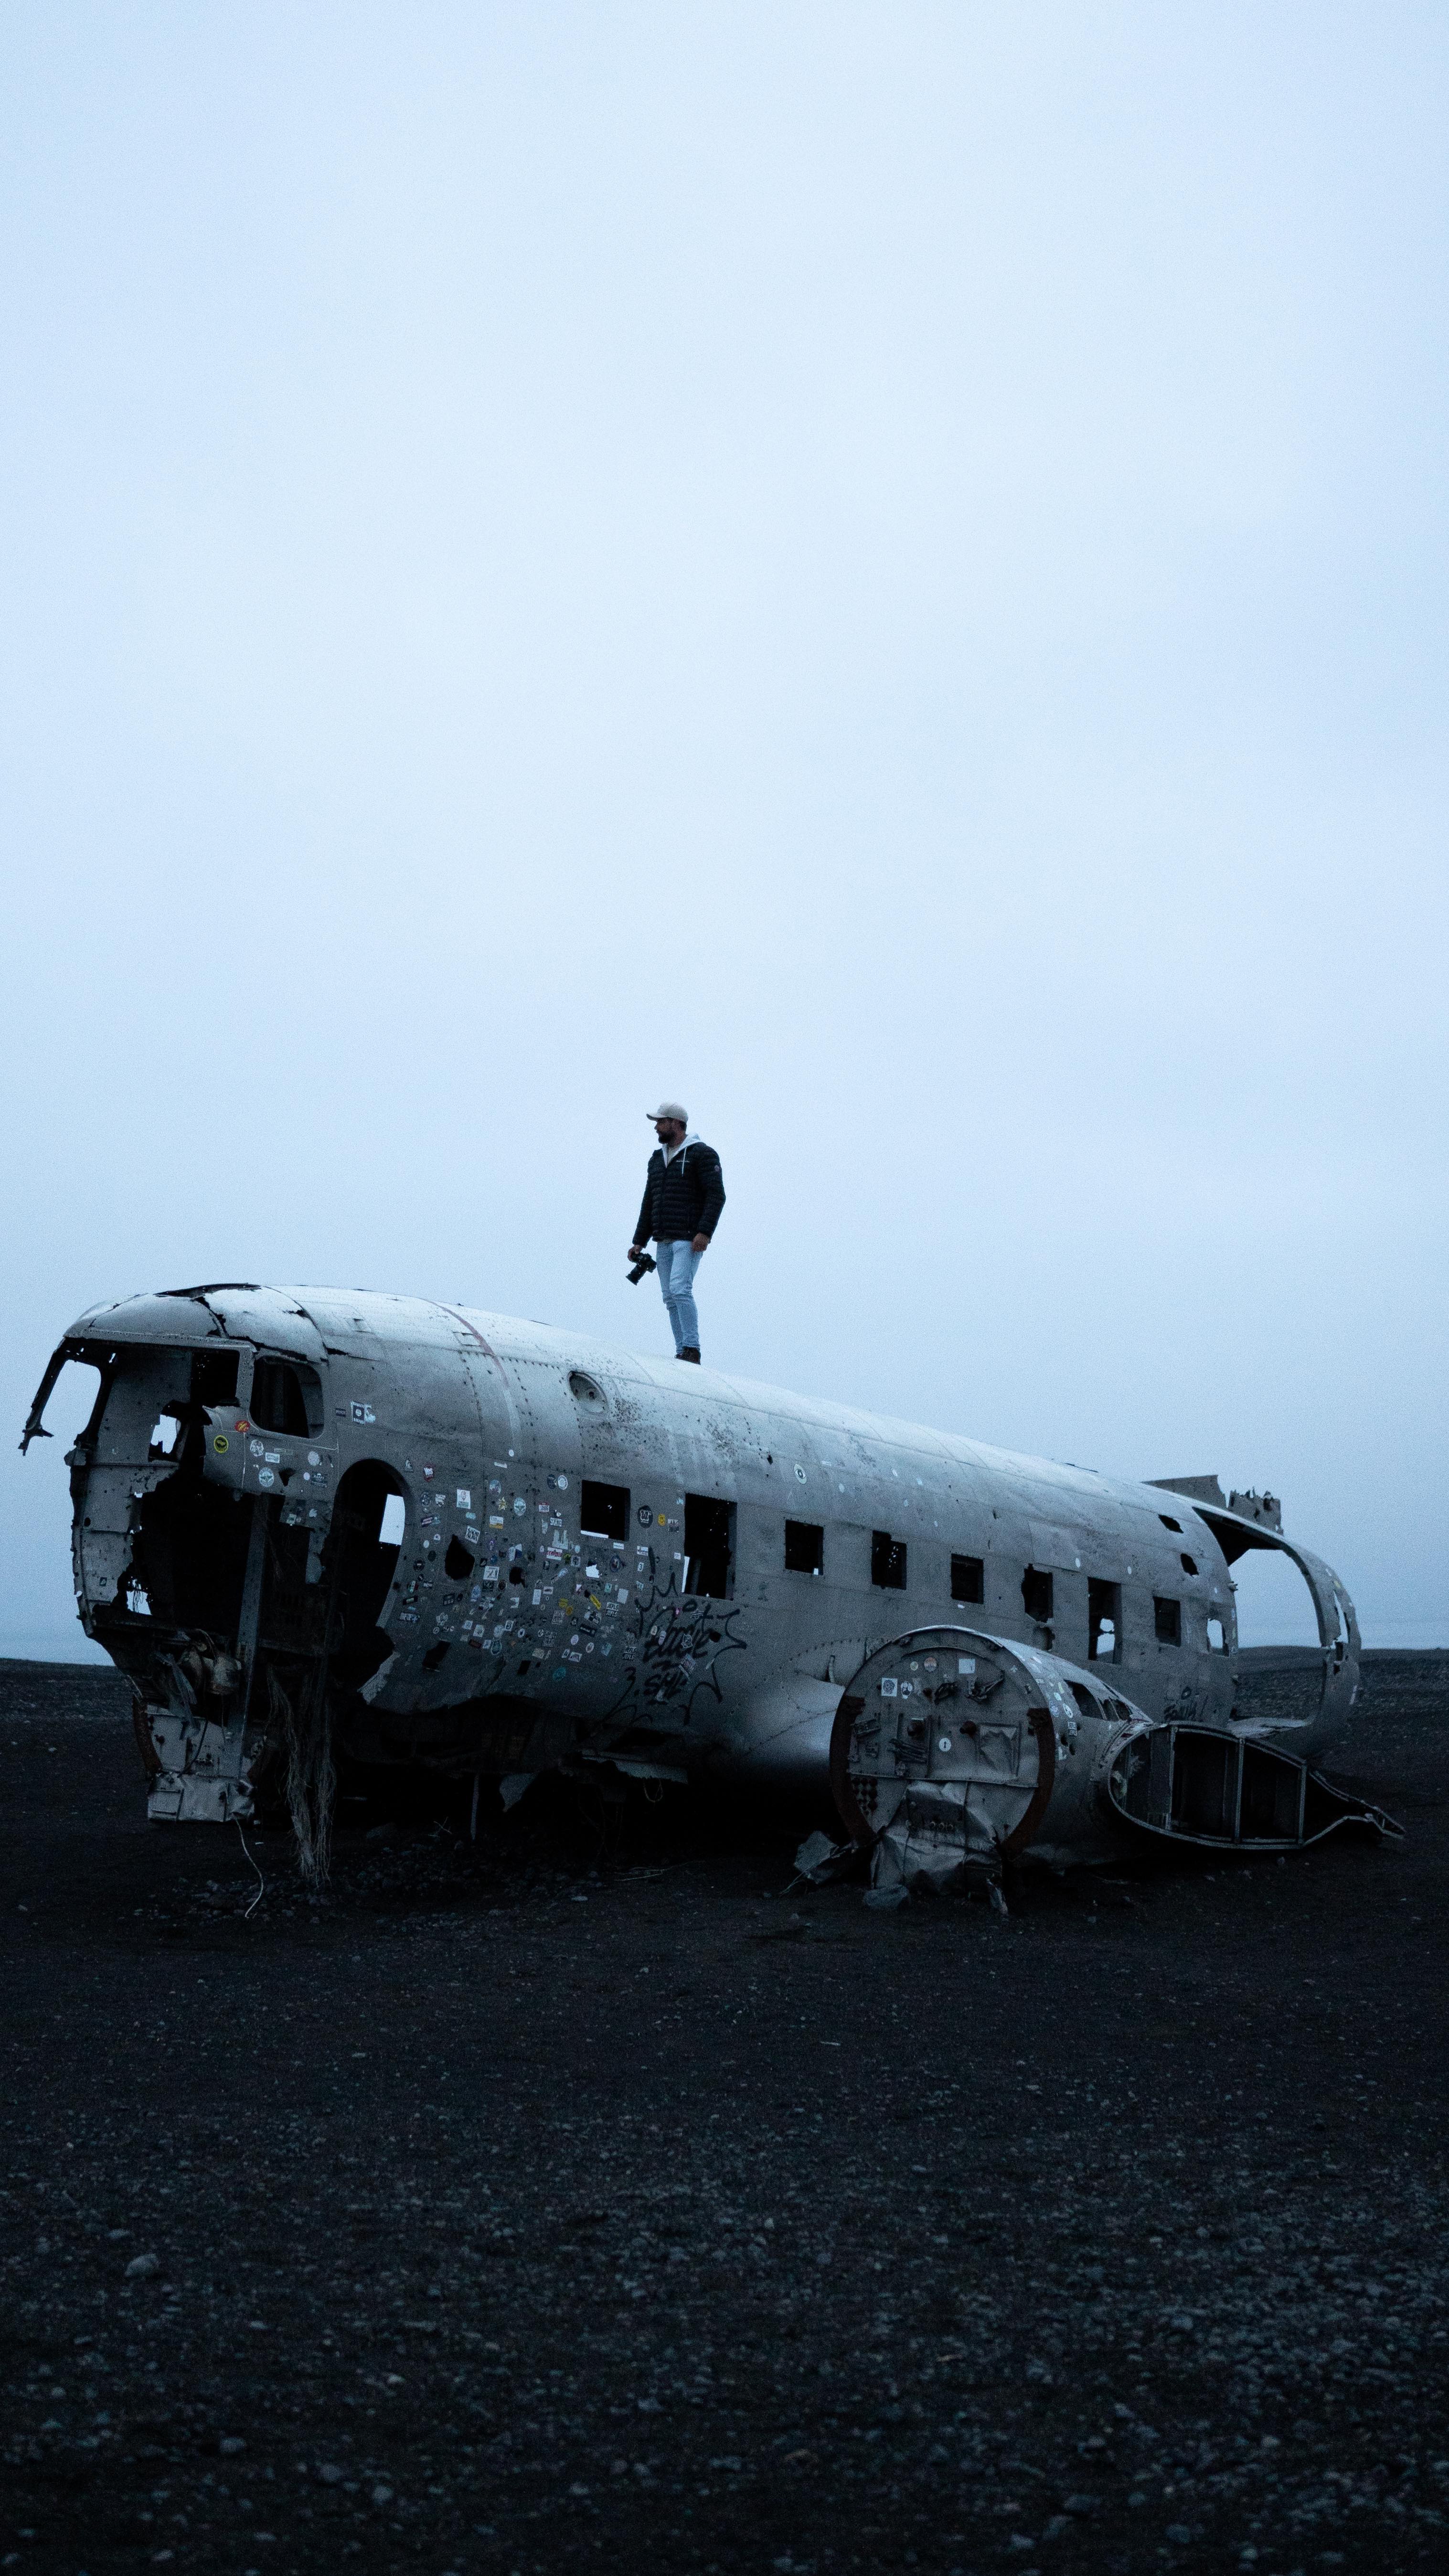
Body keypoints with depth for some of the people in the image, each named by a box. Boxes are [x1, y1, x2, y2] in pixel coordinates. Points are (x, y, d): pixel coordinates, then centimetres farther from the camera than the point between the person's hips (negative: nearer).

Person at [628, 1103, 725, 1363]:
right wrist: (639, 1242, 16)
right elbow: (648, 1203, 23)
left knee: (680, 1289, -20)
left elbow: (716, 1196, -10)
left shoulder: (702, 1154, -3)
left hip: (690, 1240, -8)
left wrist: (705, 1232, -21)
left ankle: (692, 1350, -18)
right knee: (671, 1298, 4)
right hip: (664, 1241, 8)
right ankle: (682, 1353, 7)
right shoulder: (657, 1159, 21)